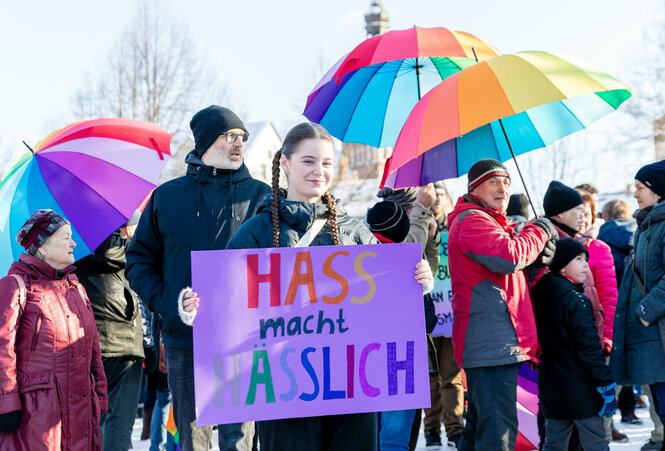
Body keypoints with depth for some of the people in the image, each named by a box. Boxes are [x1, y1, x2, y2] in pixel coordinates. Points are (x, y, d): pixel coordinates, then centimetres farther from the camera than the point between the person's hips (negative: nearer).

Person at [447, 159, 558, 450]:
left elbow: (513, 273, 28)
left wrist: (538, 260, 7)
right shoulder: (471, 221, -8)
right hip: (493, 345, -11)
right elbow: (510, 256, -23)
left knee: (479, 428, 17)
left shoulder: (486, 221, 26)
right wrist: (540, 230, -7)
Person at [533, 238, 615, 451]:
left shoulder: (540, 295, 9)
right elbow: (589, 347, -18)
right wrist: (606, 386, -15)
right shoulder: (575, 300, -15)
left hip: (550, 388, 8)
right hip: (580, 389, -8)